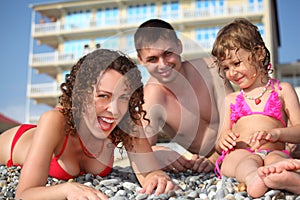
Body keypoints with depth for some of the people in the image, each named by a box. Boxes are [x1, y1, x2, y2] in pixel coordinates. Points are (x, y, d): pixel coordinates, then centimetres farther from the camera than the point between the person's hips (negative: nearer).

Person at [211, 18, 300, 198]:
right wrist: (223, 140, -3)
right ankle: (253, 178, -68)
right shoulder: (231, 100, 28)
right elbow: (220, 145, 24)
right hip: (237, 154, 2)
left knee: (276, 159, -38)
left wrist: (276, 133, -15)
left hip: (274, 152, -1)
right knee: (248, 161, -36)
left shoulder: (282, 90, 19)